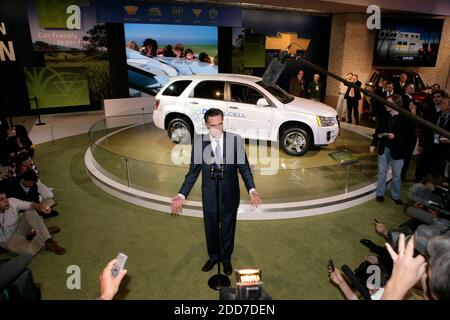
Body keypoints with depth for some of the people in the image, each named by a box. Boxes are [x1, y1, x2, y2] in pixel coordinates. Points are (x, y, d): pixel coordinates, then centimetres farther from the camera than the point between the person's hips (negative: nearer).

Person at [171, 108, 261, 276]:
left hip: (230, 195, 0)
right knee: (210, 229, 19)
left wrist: (252, 189, -23)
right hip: (209, 195, 1)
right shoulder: (199, 142, -10)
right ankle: (213, 256, 48)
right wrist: (181, 195, -14)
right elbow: (193, 171, -6)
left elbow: (244, 167, -8)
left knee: (228, 229, 19)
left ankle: (226, 258, 45)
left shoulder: (235, 140, -13)